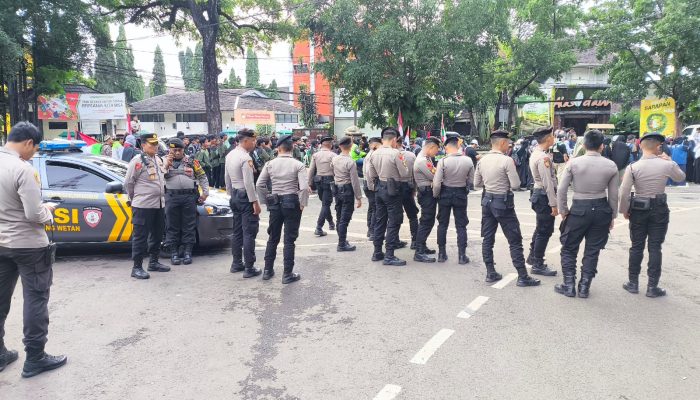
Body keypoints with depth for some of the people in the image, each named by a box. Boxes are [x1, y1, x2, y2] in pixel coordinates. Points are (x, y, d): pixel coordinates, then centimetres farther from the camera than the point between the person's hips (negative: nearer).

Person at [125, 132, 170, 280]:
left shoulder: (158, 159, 13)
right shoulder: (137, 161, -11)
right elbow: (128, 182, -6)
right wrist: (134, 198, 4)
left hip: (159, 204, 8)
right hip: (143, 205, -8)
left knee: (157, 234, 15)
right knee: (141, 236, -3)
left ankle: (153, 262, 28)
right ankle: (137, 268, 4)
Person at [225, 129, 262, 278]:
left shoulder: (230, 155, 9)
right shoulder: (245, 158, -18)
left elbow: (227, 179, 16)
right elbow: (248, 183, -22)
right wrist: (255, 202, -18)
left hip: (234, 196, 9)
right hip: (245, 196, -9)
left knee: (237, 231, 16)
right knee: (249, 233, -4)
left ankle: (236, 264, 25)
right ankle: (249, 268, 1)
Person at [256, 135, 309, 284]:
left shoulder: (270, 164, -1)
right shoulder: (298, 165, -9)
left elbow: (259, 185, -2)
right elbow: (304, 187, -19)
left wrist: (267, 200, 8)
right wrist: (302, 204, -6)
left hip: (275, 203, 3)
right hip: (292, 203, -3)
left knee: (273, 238, 16)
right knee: (289, 240, 4)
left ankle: (268, 270, 25)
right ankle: (287, 274, 9)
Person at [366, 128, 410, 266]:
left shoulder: (374, 154, 5)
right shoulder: (395, 153, -15)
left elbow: (370, 175, 12)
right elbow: (404, 174, -11)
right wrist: (404, 164, 8)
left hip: (379, 188, 7)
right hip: (392, 190, -7)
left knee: (380, 221, 14)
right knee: (393, 223, 0)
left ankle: (377, 253, 22)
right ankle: (389, 256, 1)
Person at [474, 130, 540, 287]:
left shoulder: (482, 160, 2)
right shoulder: (507, 160, -16)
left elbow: (476, 183, 9)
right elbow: (516, 185, -16)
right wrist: (505, 181, 3)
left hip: (487, 200, 6)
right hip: (503, 203, -6)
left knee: (488, 238, 12)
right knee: (515, 240, 2)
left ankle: (490, 273, 18)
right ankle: (522, 276, 7)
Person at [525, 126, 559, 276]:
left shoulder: (535, 153, 10)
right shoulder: (543, 157, -22)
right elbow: (548, 183, -23)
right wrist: (553, 204, -20)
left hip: (538, 193, 10)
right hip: (544, 196, -10)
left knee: (540, 228, 22)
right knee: (545, 231, -1)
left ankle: (533, 257, 35)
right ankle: (538, 265, 8)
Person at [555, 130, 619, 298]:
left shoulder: (573, 163, -9)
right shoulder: (611, 166, -3)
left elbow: (561, 190, -8)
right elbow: (613, 195, 2)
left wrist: (563, 211, 4)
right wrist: (612, 216, 13)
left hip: (579, 209, -2)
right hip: (602, 209, 2)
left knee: (569, 248, 13)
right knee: (592, 250, 13)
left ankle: (569, 286, 16)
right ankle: (584, 287, 20)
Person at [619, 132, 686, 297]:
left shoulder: (633, 167, -11)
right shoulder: (667, 165, -9)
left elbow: (624, 193, -12)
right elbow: (681, 177, 13)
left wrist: (624, 210, 1)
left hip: (638, 209, 0)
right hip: (660, 209, 0)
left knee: (637, 247, 11)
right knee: (655, 248, 5)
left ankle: (633, 283, 19)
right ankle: (652, 287, 10)